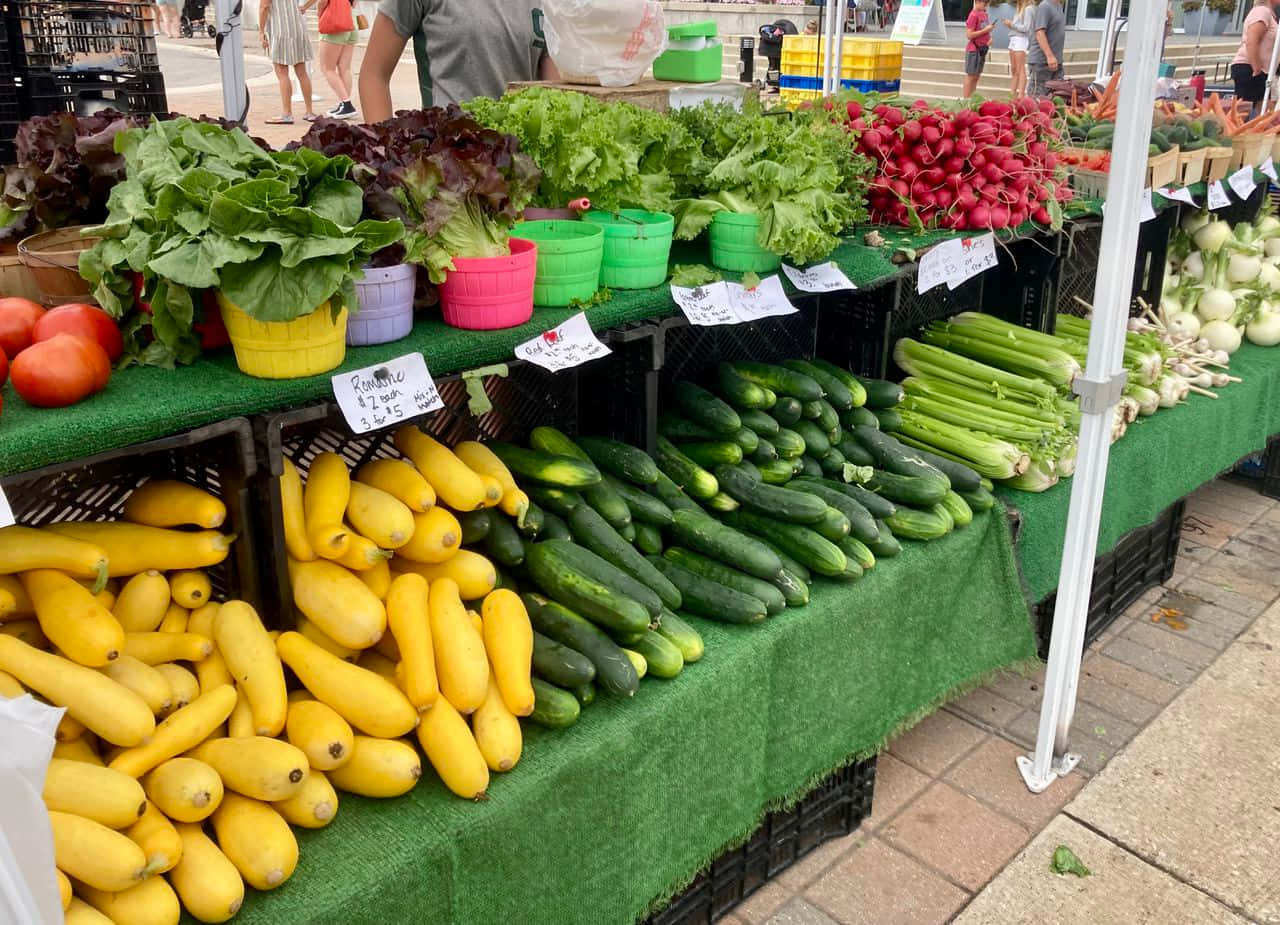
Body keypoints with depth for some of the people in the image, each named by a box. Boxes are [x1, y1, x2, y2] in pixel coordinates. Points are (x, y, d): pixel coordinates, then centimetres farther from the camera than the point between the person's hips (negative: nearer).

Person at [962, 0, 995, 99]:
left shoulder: (984, 14, 9)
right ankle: (966, 100, 1)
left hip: (982, 49, 8)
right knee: (970, 76, -3)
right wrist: (985, 30, -18)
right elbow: (969, 35, -18)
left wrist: (989, 38, 3)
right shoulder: (973, 15, -14)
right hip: (974, 50, -8)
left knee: (977, 76, 10)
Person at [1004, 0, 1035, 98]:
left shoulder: (1028, 9, -7)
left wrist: (1012, 24, -7)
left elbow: (1026, 28, -13)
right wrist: (1009, 25, 0)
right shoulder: (1019, 8, 17)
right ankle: (1012, 94, 11)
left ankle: (1021, 95, -14)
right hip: (1013, 39, 9)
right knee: (1013, 70, 9)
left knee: (1020, 70, -11)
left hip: (1021, 40, -9)